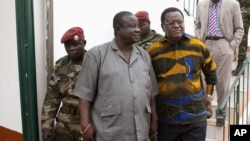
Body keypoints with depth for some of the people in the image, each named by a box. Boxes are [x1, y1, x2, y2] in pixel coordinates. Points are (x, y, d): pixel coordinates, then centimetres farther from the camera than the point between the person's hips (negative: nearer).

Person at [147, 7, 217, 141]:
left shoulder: (198, 46, 1)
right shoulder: (153, 50, -3)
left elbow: (211, 70, 18)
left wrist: (208, 93, 18)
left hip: (195, 117, 1)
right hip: (165, 119, 0)